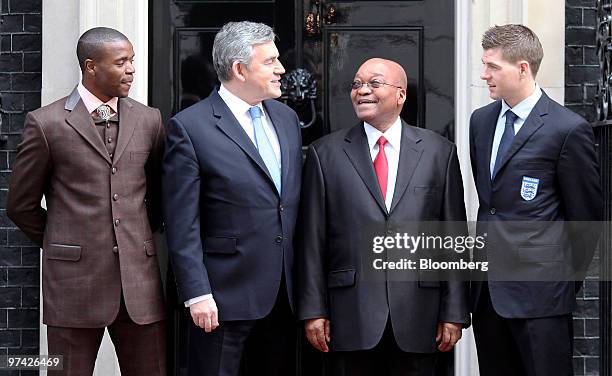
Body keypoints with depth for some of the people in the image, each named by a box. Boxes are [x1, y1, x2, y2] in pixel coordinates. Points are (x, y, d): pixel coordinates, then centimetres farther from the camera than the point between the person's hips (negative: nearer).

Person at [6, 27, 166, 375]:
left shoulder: (149, 120, 8)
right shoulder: (46, 123, -2)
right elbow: (22, 205, 5)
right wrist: (64, 245, 10)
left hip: (139, 278, 3)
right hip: (75, 279, -3)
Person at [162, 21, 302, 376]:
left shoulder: (287, 118, 10)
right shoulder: (190, 127, -10)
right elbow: (182, 225, -11)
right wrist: (197, 294, -15)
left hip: (284, 293, 6)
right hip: (225, 295, -6)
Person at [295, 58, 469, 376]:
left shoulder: (439, 152, 6)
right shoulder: (325, 153, 5)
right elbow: (312, 240, 3)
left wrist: (454, 313, 1)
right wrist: (313, 311, -2)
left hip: (417, 317, 1)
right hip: (350, 315, 0)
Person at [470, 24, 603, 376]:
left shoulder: (569, 129, -10)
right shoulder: (481, 120, 11)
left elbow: (586, 213, -5)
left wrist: (569, 277, 1)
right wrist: (485, 256, 16)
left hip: (539, 290, -6)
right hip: (487, 286, 7)